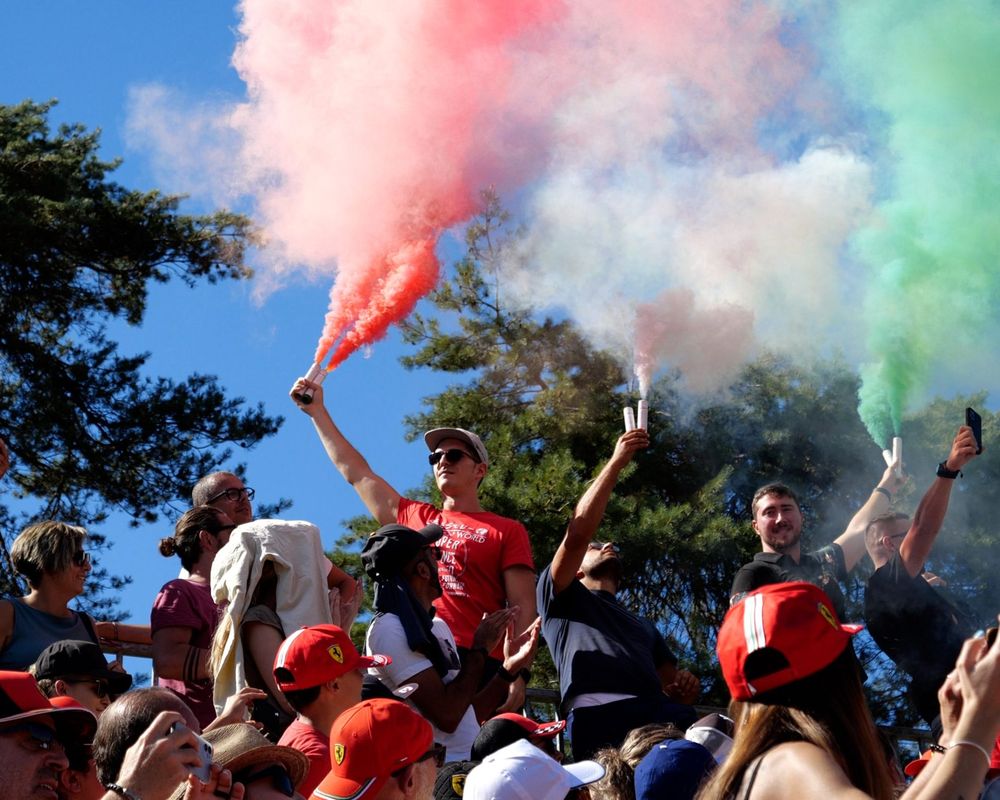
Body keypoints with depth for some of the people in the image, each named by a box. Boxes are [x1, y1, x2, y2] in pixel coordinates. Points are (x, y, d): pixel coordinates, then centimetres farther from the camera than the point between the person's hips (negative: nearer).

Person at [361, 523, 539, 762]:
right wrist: (480, 649, -5)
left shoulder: (438, 627, 18)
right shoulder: (389, 630, -8)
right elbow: (447, 716, -15)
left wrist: (510, 667, 9)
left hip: (470, 766, 8)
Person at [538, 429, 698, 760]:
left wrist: (685, 687, 8)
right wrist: (616, 462, 11)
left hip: (660, 711, 5)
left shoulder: (643, 626, 43)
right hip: (598, 714, -5)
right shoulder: (561, 597, 28)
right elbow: (577, 534, 11)